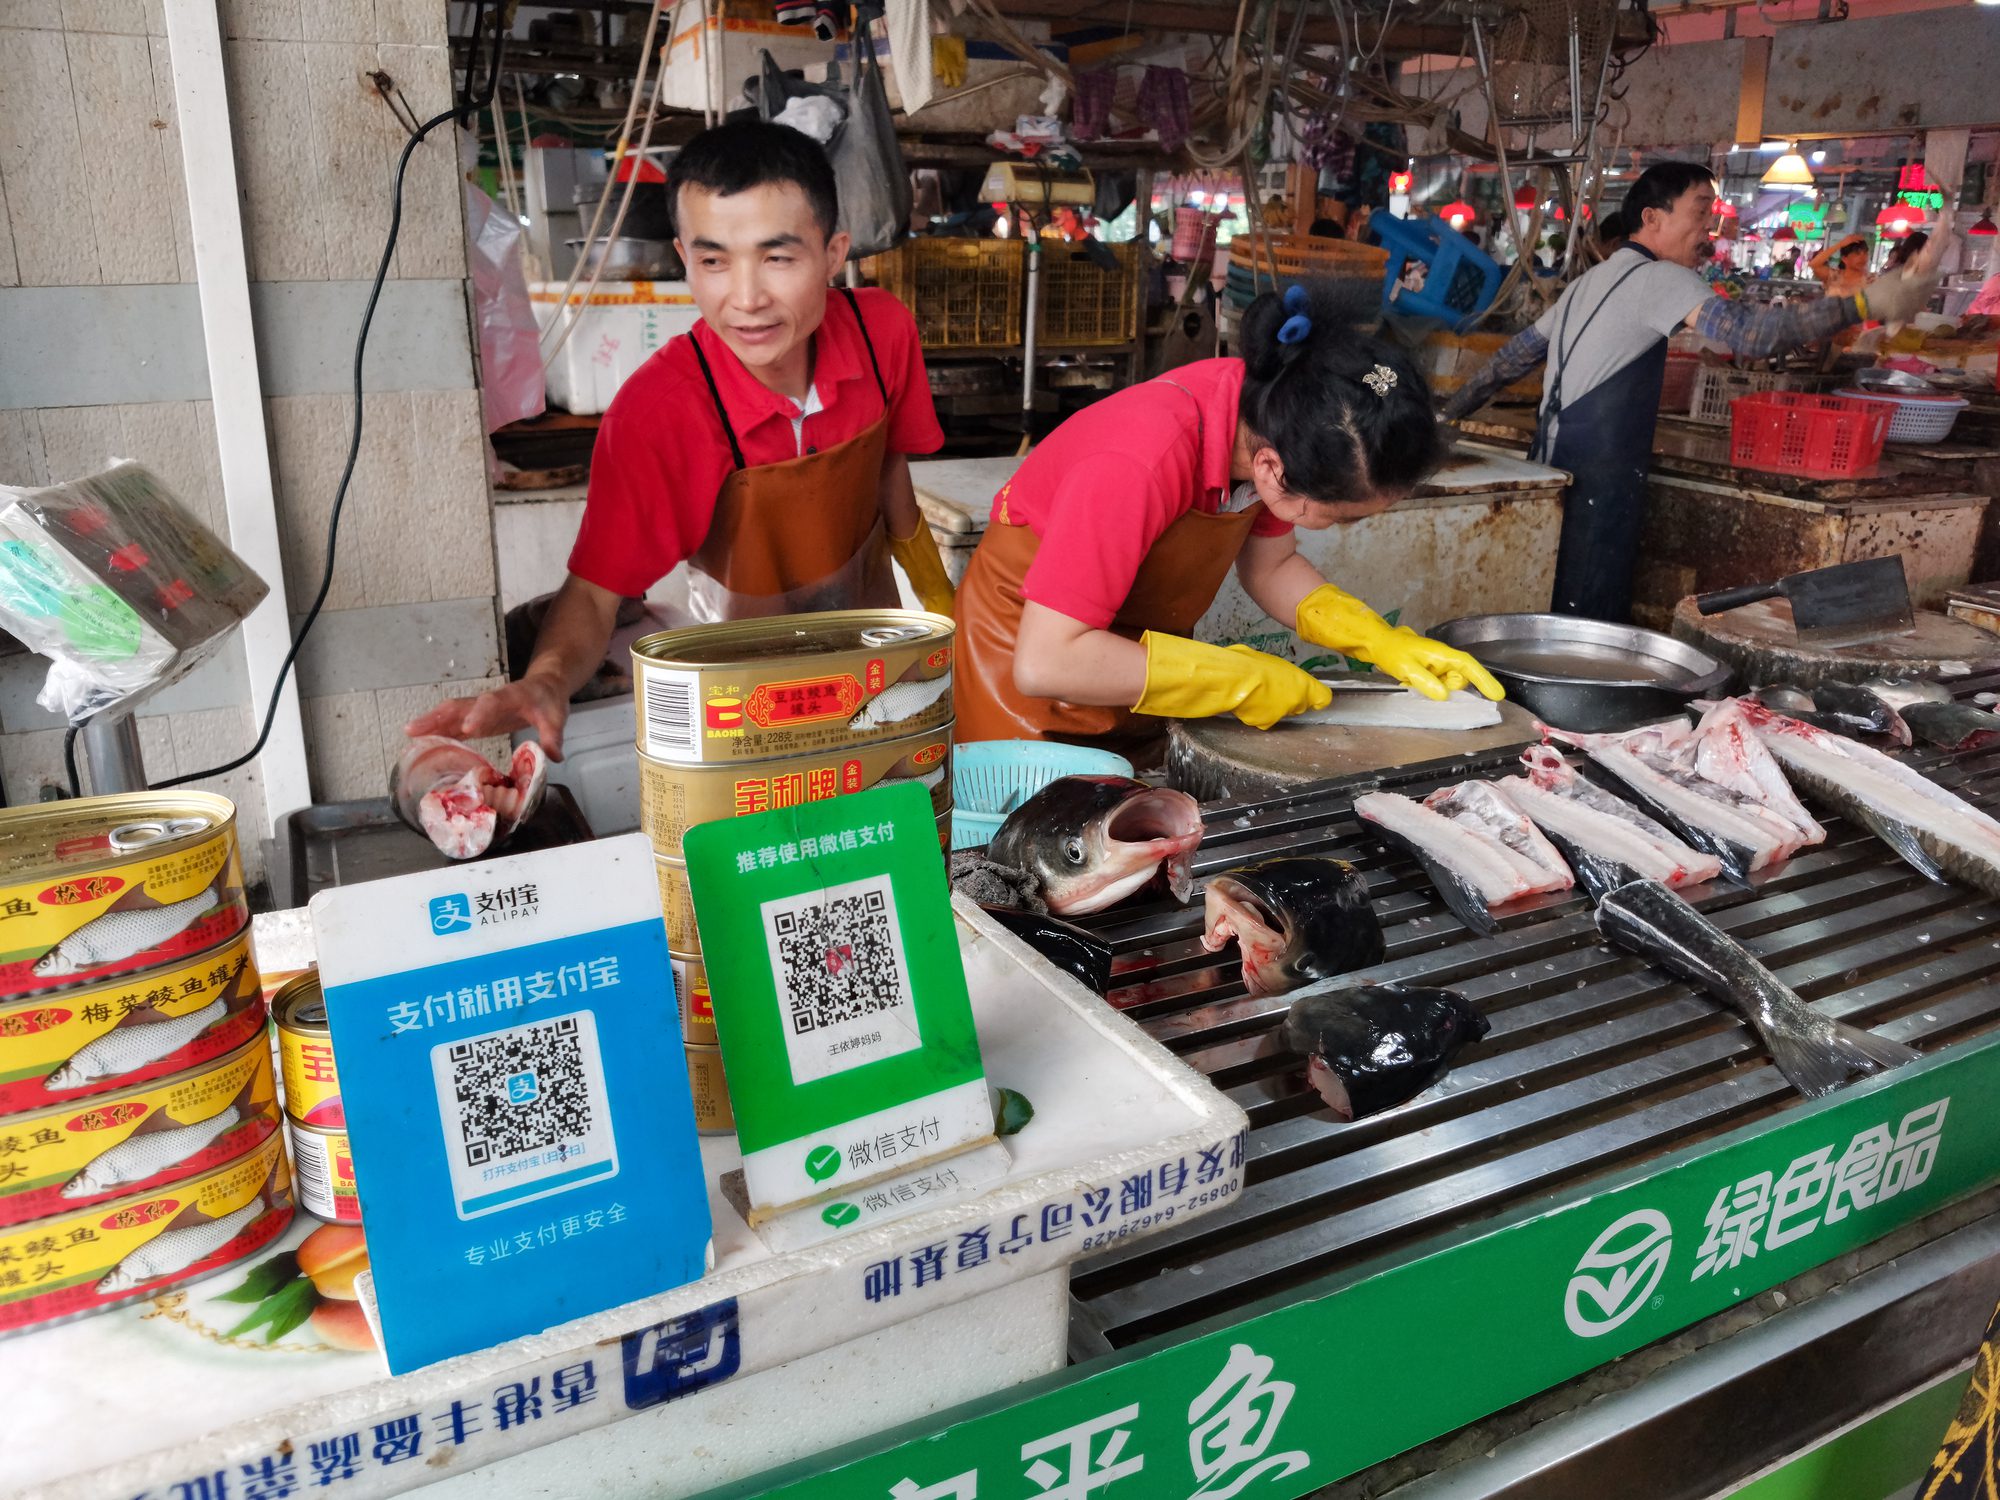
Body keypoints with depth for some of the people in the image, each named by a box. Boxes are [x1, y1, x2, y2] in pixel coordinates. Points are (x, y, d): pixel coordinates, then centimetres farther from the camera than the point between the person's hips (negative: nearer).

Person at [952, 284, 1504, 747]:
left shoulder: (1276, 422, -16)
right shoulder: (1141, 461, -37)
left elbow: (1271, 568, 2)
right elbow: (1046, 662, -38)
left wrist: (1384, 643, -13)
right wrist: (1241, 681, -33)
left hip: (1140, 640, 6)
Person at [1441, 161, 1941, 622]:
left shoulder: (1590, 279, 19)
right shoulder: (1658, 279, -8)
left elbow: (1520, 352, 27)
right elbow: (1747, 331, -23)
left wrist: (1450, 411, 36)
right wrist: (1866, 303, -28)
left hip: (1553, 468, 10)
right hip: (1596, 486, -10)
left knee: (1551, 620, 12)